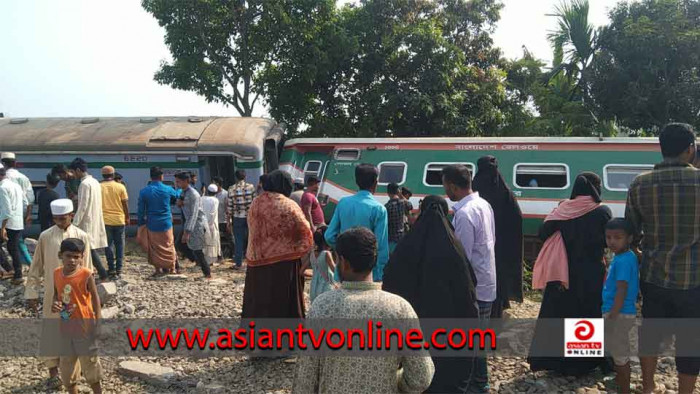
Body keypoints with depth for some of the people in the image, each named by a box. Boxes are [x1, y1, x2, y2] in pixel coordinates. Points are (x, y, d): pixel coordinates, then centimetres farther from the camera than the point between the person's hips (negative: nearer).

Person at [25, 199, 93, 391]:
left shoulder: (82, 237, -6)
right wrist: (32, 293, 2)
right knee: (50, 332, 6)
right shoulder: (45, 237, -4)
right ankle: (53, 373, 20)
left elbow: (87, 269, -2)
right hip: (52, 294, 1)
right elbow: (36, 267, 2)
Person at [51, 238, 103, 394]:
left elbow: (95, 297, -10)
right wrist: (54, 304, -13)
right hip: (65, 327, 5)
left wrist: (99, 322, -11)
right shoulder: (57, 273, -4)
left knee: (90, 361, 10)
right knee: (66, 364, 16)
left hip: (84, 326, -5)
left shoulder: (86, 275, -18)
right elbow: (56, 293, 11)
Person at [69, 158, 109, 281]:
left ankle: (103, 275, -6)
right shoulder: (95, 181, 11)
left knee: (91, 249, -6)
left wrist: (75, 223, -15)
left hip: (87, 222, -9)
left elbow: (83, 206, -19)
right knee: (91, 248, 12)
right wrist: (76, 215, 22)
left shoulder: (85, 184, -16)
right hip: (95, 220, 9)